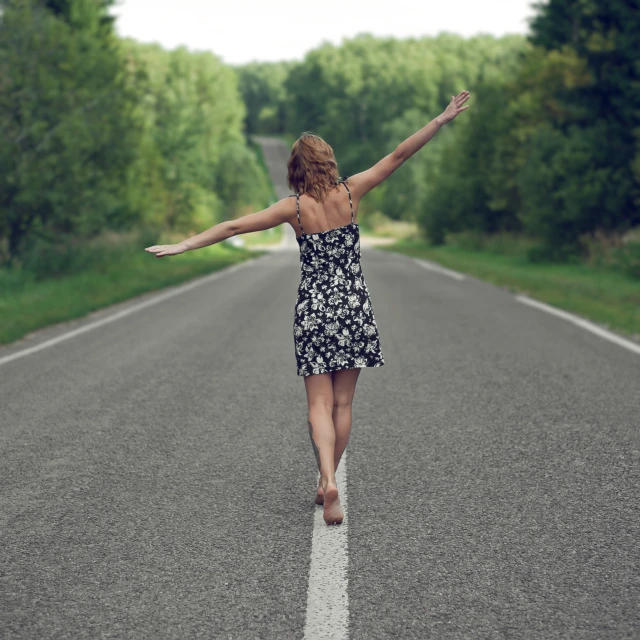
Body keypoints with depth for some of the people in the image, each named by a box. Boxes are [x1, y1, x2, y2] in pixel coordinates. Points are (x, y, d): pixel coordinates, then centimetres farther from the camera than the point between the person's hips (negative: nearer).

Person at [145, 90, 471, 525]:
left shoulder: (294, 208, -5)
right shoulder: (350, 192, -3)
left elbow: (235, 227, -7)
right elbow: (398, 156, 0)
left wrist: (185, 245, -3)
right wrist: (443, 119, 4)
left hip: (314, 307, -1)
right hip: (353, 306, 1)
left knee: (320, 403, 1)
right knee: (343, 403, 10)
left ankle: (328, 482, -19)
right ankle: (327, 485, 16)